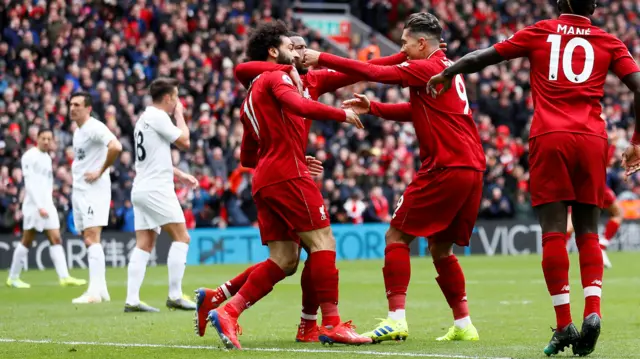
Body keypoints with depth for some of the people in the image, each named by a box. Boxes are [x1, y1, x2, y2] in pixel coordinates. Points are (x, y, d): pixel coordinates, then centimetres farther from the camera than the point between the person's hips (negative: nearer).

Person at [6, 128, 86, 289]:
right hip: (34, 205, -8)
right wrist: (39, 206, -21)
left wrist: (48, 202, 13)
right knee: (27, 241, -5)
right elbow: (29, 183, -15)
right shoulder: (30, 156, -8)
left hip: (47, 204, 8)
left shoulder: (47, 157, 17)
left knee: (56, 239, -2)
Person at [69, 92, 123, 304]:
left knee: (91, 238, -15)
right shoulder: (78, 131, 17)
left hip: (93, 190, -10)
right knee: (89, 240, 8)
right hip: (79, 190, 10)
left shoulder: (94, 128, -13)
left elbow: (115, 147, -28)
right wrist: (75, 172, 15)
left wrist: (100, 172, -20)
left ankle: (94, 291, -18)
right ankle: (101, 290, 12)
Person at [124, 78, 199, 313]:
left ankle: (132, 300, -3)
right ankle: (175, 296, -7)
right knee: (181, 237, -5)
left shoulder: (144, 118, 20)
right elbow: (184, 142, -8)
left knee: (144, 245, 4)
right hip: (156, 189, -9)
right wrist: (180, 114, 5)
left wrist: (180, 176, 24)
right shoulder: (158, 116, -10)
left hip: (140, 189, 9)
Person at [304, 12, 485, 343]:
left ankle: (396, 319, -12)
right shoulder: (447, 70, 19)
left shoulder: (427, 68, -8)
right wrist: (373, 108, 18)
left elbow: (374, 72, -14)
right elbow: (417, 111, 28)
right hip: (472, 169, 9)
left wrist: (320, 59, -10)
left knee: (397, 237, -3)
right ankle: (463, 325, 15)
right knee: (441, 248, 18)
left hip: (445, 169, -9)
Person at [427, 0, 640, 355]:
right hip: (592, 139, 1)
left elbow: (483, 57, 12)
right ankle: (592, 311, -10)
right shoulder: (608, 43, 12)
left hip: (549, 138, -1)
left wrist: (445, 74, 28)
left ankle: (564, 325, -7)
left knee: (553, 231, -2)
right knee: (588, 232, 9)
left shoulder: (540, 32, 10)